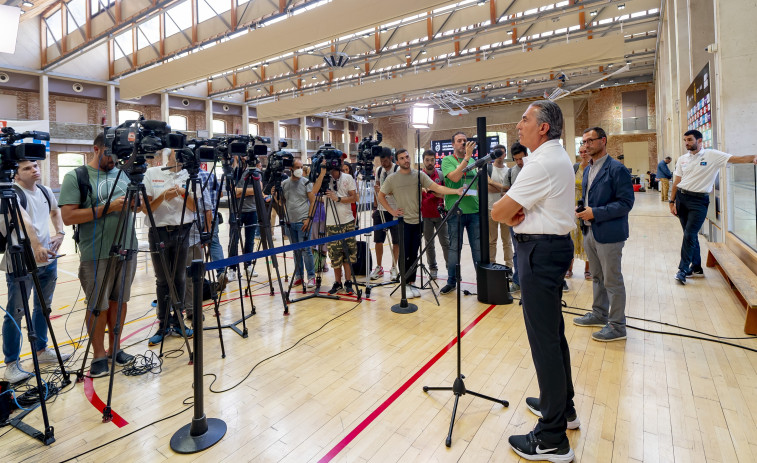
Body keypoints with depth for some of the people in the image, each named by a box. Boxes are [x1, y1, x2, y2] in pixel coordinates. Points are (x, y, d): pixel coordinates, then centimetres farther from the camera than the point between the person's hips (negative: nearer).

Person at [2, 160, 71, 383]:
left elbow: (55, 212, 27)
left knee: (43, 307, 16)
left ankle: (41, 350, 30)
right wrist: (36, 246, -46)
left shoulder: (45, 192, 8)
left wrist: (60, 233, 9)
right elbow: (24, 220, -31)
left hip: (48, 259, 7)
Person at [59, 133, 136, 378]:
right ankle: (99, 356, 18)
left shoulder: (122, 175, 12)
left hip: (127, 249, 5)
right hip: (97, 254, -5)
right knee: (98, 305, 4)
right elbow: (68, 216, -12)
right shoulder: (76, 177, -4)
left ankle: (115, 348, 26)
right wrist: (107, 207, -18)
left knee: (119, 300, 13)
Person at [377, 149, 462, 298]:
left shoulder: (419, 175, 1)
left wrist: (456, 191, -20)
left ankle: (411, 283, 21)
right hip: (403, 221, -2)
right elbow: (381, 196, 7)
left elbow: (437, 188, -7)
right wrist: (391, 211, -3)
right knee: (405, 255, 1)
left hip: (418, 221, 2)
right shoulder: (392, 178, -2)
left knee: (413, 255, 10)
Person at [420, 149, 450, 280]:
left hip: (440, 214, 0)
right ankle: (432, 268, 18)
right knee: (429, 243, 8)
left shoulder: (441, 174, 4)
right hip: (425, 215, 0)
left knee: (446, 241, 1)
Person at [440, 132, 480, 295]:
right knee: (455, 247, 4)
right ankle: (451, 281, 16)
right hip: (455, 211, -4)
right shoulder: (447, 160, 0)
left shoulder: (473, 161, 14)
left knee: (478, 247, 9)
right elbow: (455, 177, -19)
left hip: (474, 210, 4)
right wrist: (466, 157, -18)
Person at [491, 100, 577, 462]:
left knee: (543, 339, -5)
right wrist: (517, 213, -4)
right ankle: (562, 407, 37)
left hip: (540, 250, -11)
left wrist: (509, 214, 1)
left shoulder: (542, 163, -19)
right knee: (553, 332, 20)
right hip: (554, 244, 11)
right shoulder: (558, 157, 16)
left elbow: (498, 212, -20)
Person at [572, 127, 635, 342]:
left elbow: (626, 202, -17)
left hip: (609, 234, -8)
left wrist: (595, 213, -22)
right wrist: (582, 209, 3)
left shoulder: (617, 169, -13)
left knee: (613, 281, 2)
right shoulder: (588, 170, 13)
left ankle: (617, 326, 14)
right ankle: (599, 314, 35)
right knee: (597, 277, 19)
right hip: (590, 232, 8)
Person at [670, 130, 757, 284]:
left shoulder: (712, 155, -4)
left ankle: (683, 269, 1)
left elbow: (738, 159, -15)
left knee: (689, 235, -10)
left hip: (698, 201, -5)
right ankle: (696, 268, 23)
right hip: (681, 197, 5)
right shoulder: (682, 159, 9)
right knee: (690, 235, 12)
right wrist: (672, 202, 8)